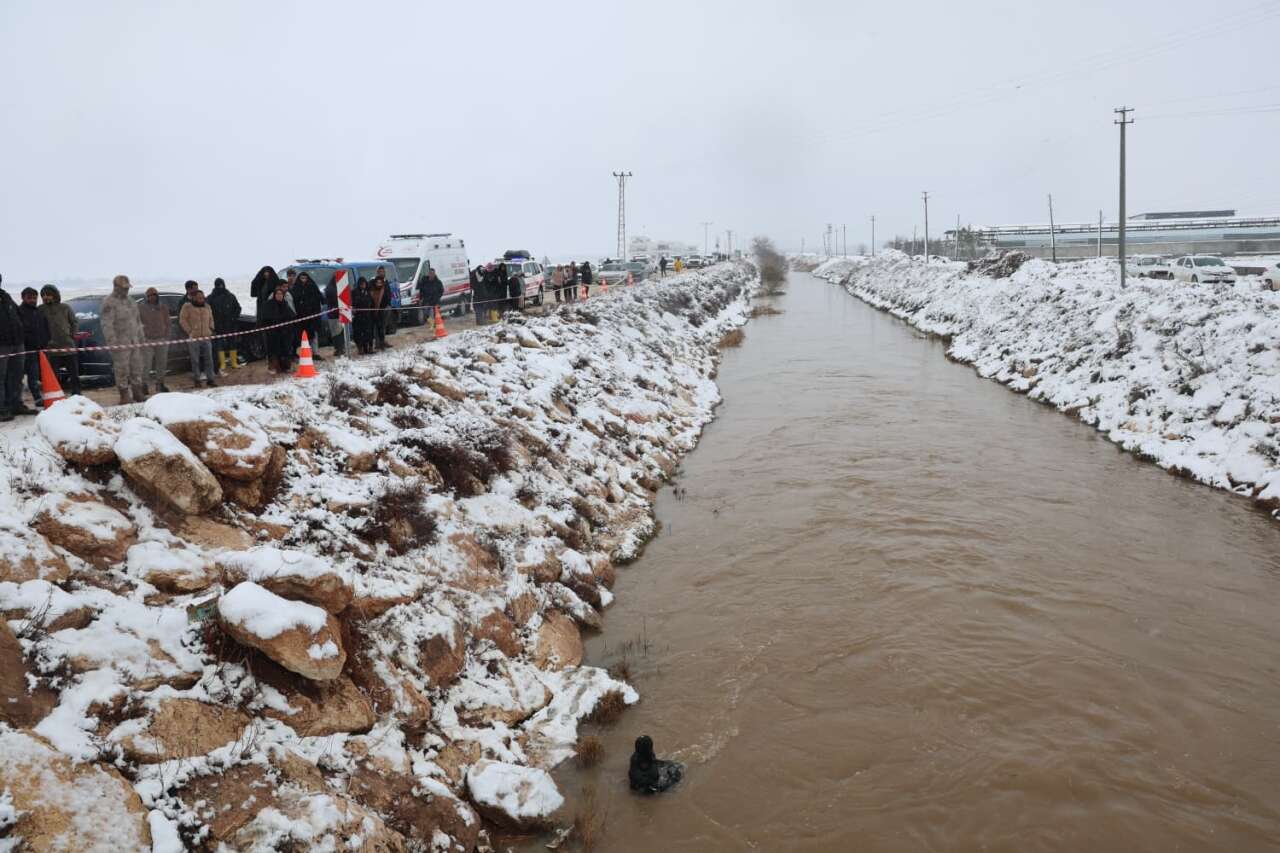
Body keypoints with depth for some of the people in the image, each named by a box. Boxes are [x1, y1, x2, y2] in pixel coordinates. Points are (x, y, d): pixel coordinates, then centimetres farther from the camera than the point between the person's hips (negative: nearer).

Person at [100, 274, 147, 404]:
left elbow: (137, 321, 23)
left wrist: (140, 338, 19)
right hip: (120, 342, -8)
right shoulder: (109, 303, -9)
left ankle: (137, 393, 18)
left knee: (137, 367, 10)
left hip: (134, 341, 8)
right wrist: (112, 342, -21)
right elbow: (107, 325, -15)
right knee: (122, 369, -4)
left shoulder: (129, 301, 17)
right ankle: (125, 395, 0)